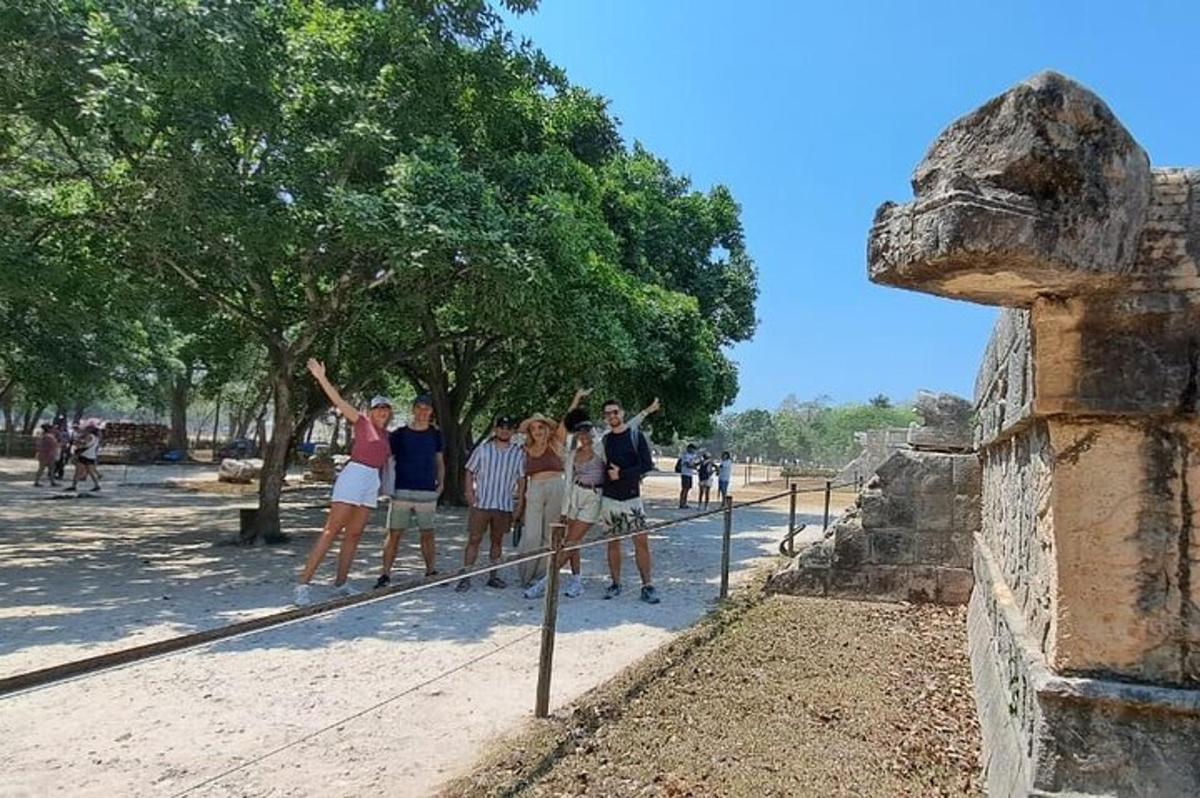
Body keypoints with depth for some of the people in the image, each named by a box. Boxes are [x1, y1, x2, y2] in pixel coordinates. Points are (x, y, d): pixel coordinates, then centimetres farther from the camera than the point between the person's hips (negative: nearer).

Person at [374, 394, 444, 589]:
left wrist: (441, 482, 5)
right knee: (394, 534, -2)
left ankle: (431, 571, 20)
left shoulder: (435, 435, 9)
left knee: (427, 534, 9)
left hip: (427, 492, 2)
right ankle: (385, 574, 3)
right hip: (401, 491, -1)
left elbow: (439, 461, 17)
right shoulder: (398, 434, 2)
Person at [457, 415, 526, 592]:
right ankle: (465, 577, 1)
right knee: (474, 539, -2)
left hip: (504, 505, 2)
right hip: (481, 503, -2)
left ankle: (493, 576, 22)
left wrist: (520, 503, 4)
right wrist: (469, 492, -8)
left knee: (497, 541, 12)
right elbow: (470, 472, 5)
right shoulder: (482, 449, 1)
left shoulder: (518, 453, 4)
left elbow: (521, 479, 8)